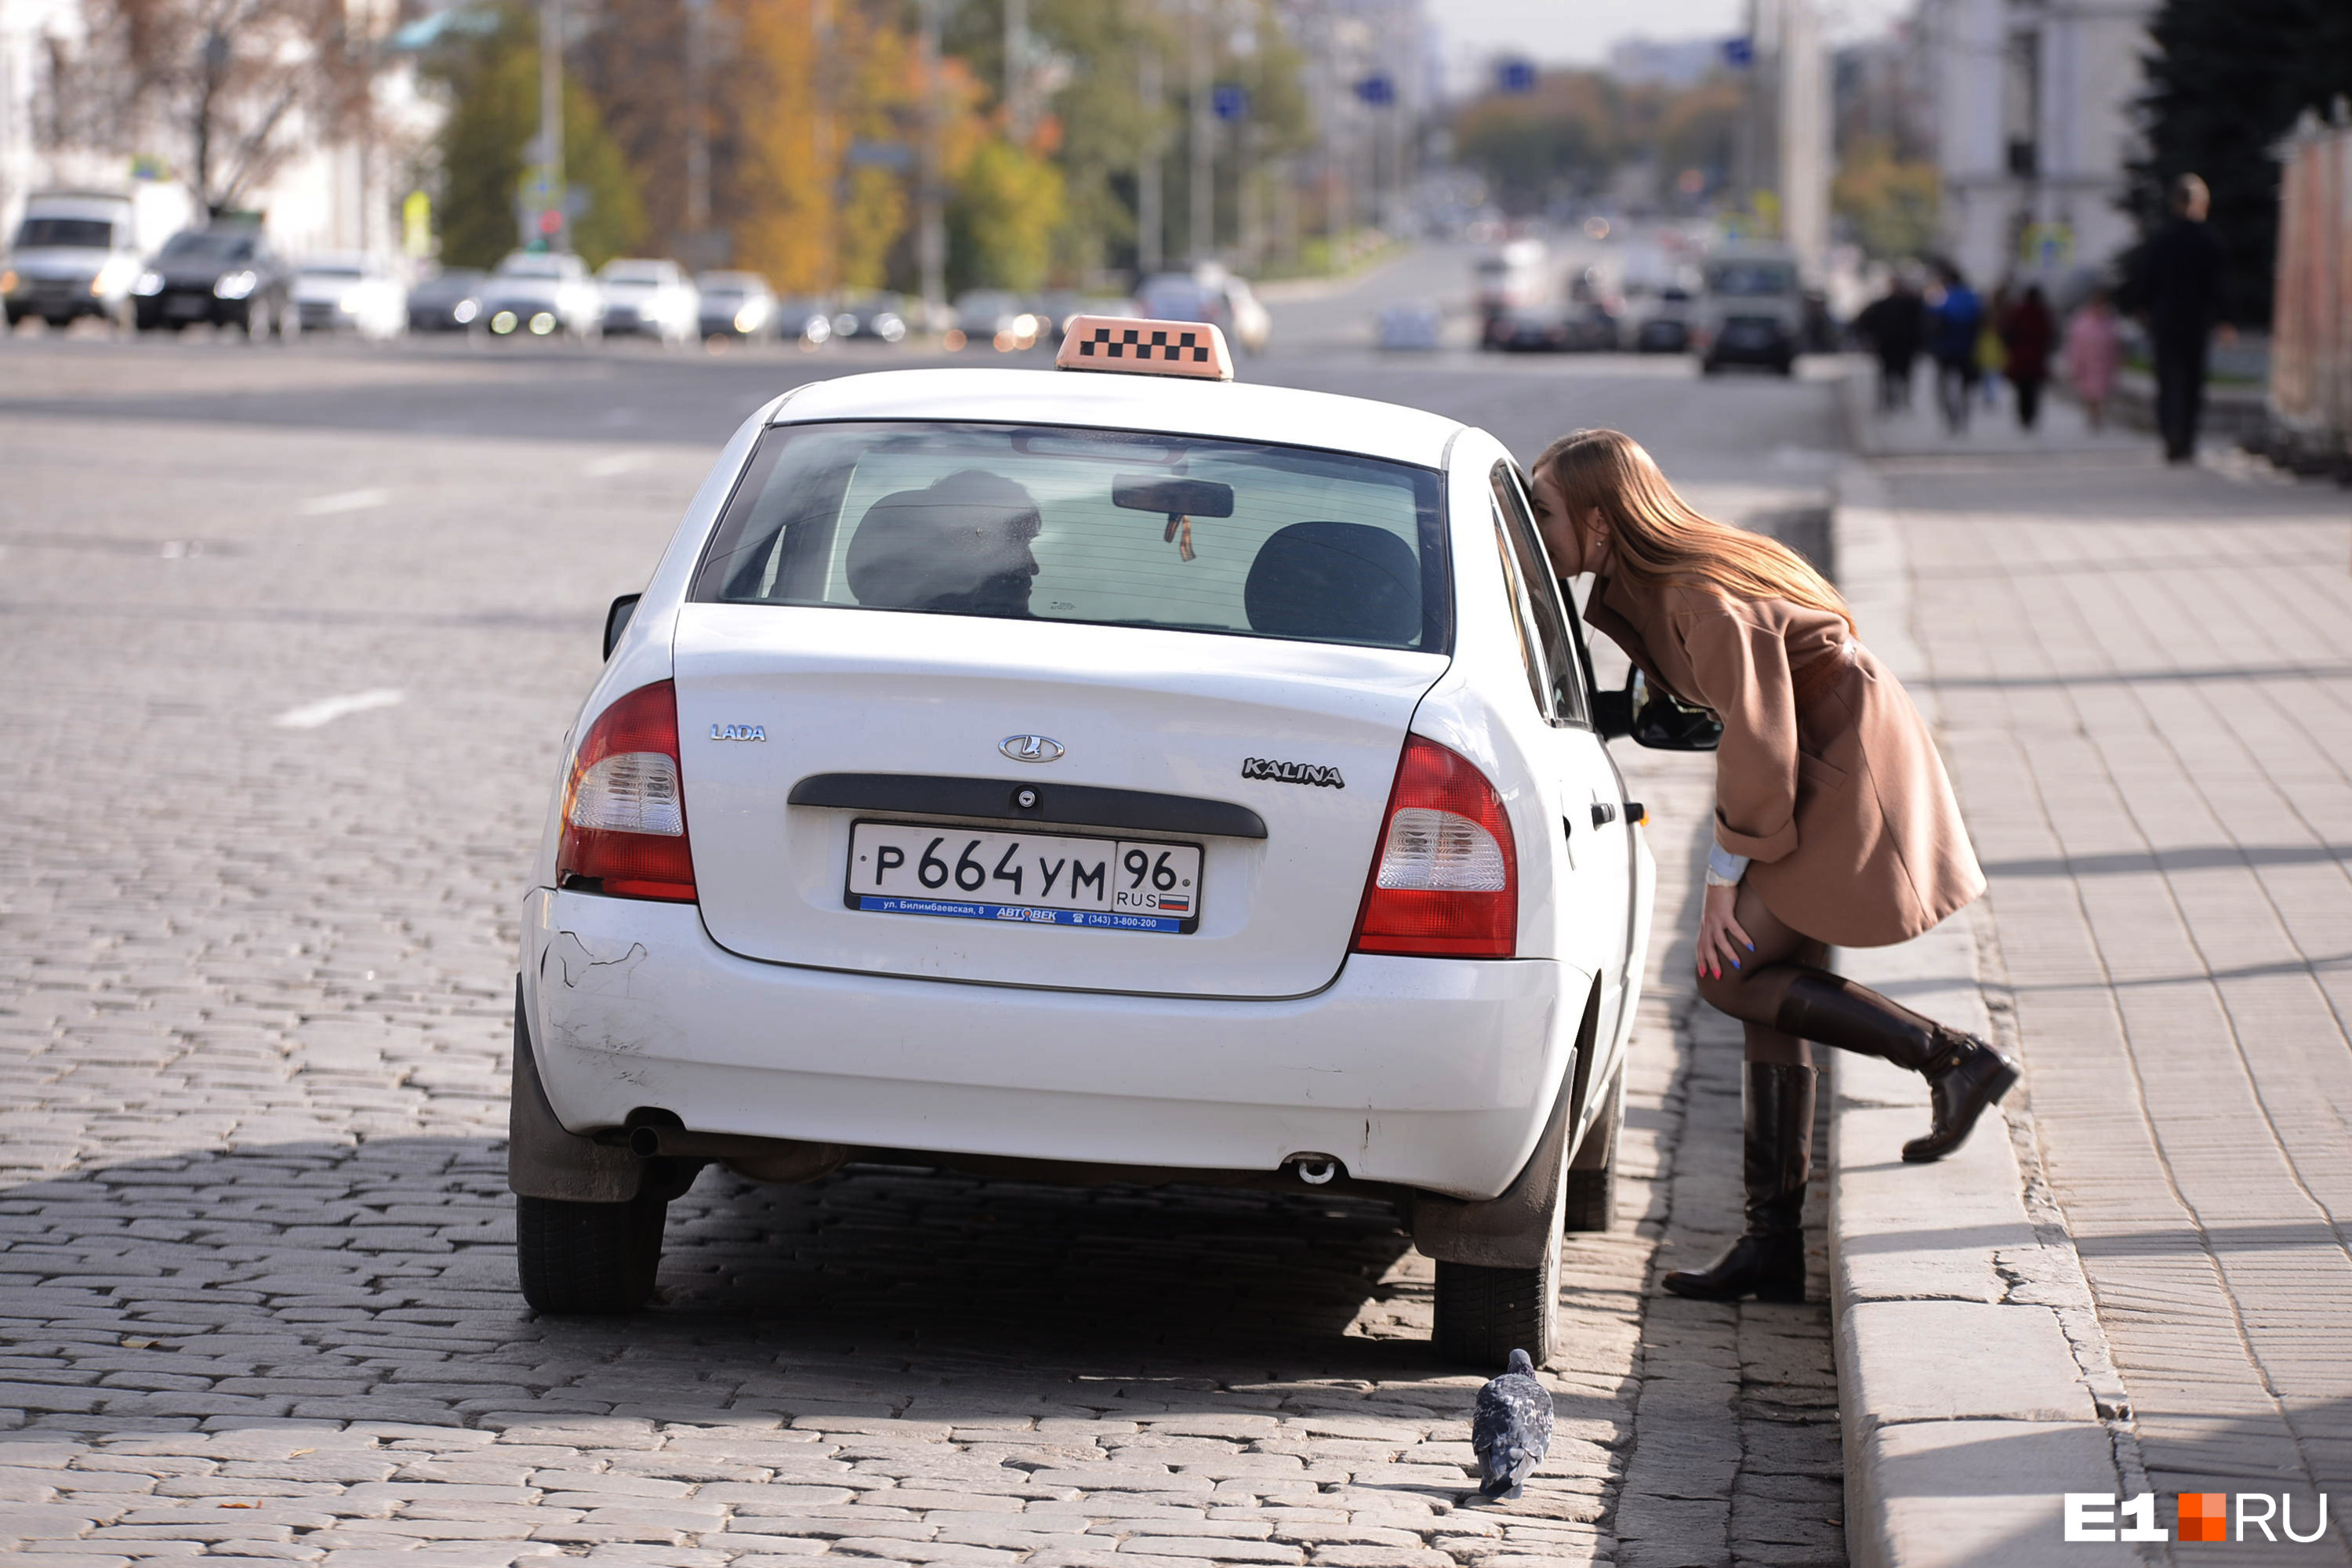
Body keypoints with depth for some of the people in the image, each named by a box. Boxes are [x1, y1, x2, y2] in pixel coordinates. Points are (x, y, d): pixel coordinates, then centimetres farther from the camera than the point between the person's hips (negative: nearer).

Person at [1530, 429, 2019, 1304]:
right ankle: (1773, 1244, 6)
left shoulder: (1703, 598, -22)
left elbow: (1758, 744, -21)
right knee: (1768, 990, 6)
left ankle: (1954, 1060, -8)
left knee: (1732, 977, -11)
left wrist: (1726, 881, -14)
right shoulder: (1642, 591, 6)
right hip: (1821, 766, 10)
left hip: (1850, 772, -10)